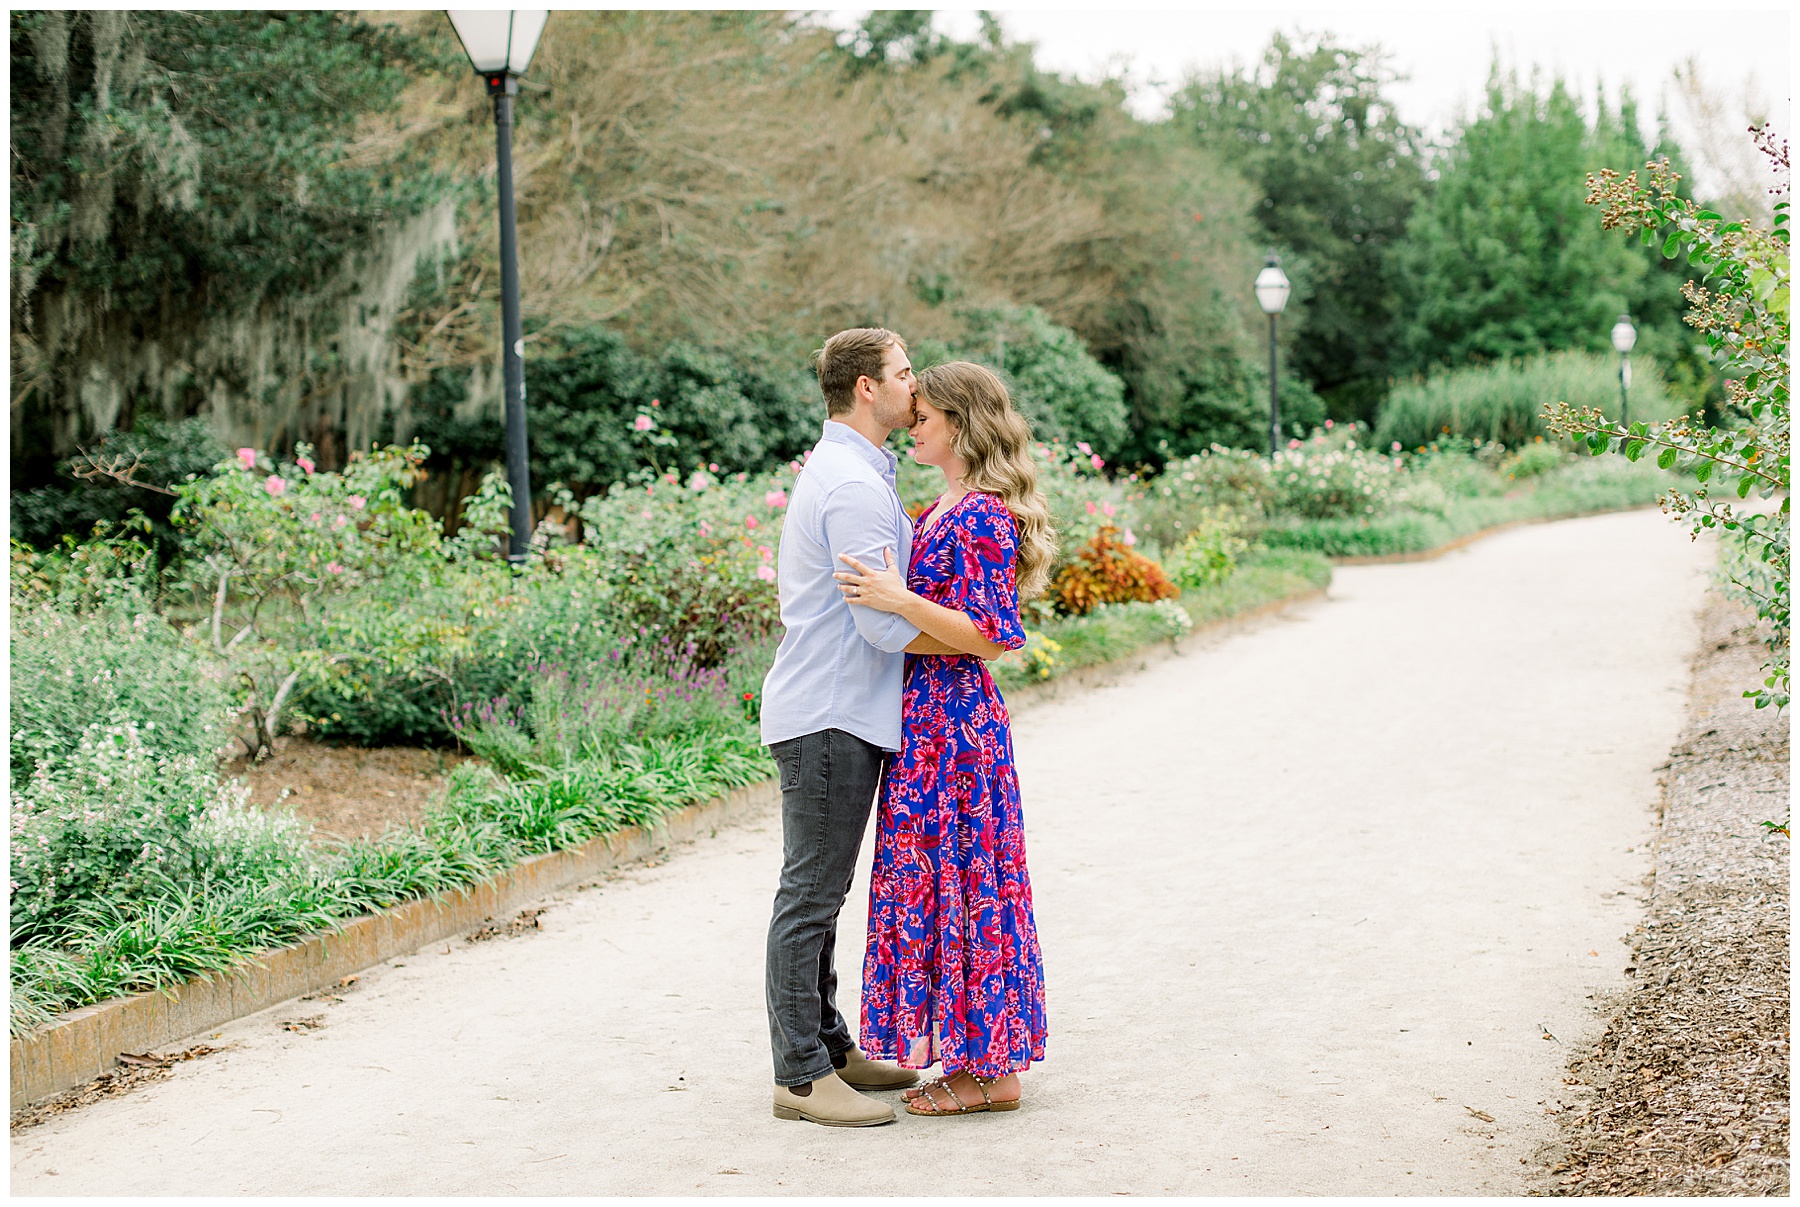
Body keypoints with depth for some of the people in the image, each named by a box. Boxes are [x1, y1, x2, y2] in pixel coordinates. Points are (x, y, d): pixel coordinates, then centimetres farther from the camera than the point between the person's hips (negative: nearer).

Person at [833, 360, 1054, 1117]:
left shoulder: (984, 515, -15)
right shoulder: (942, 510, 15)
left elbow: (986, 633, -20)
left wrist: (899, 601, -27)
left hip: (954, 719, -10)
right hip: (926, 715, 10)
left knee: (956, 880, -4)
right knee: (935, 878, 12)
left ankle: (992, 1072, 5)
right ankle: (974, 1056, 20)